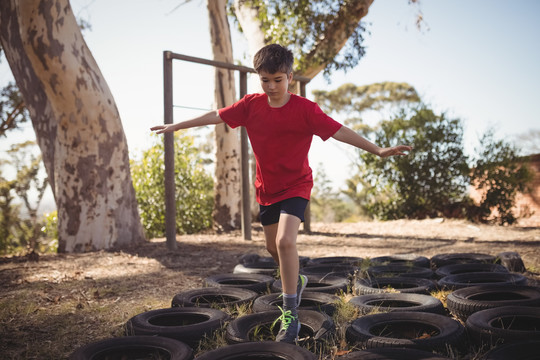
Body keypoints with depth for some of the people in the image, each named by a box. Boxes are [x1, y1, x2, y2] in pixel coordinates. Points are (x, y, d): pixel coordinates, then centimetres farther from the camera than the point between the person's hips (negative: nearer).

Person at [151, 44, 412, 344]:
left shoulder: (305, 109, -17)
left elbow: (338, 131, -23)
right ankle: (296, 281, 48)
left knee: (285, 241, -23)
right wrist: (175, 127, 7)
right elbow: (216, 116, 2)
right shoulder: (252, 105, -5)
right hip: (267, 188, 5)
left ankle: (290, 315, -11)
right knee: (274, 246, 17)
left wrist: (378, 150, -30)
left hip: (295, 186, -5)